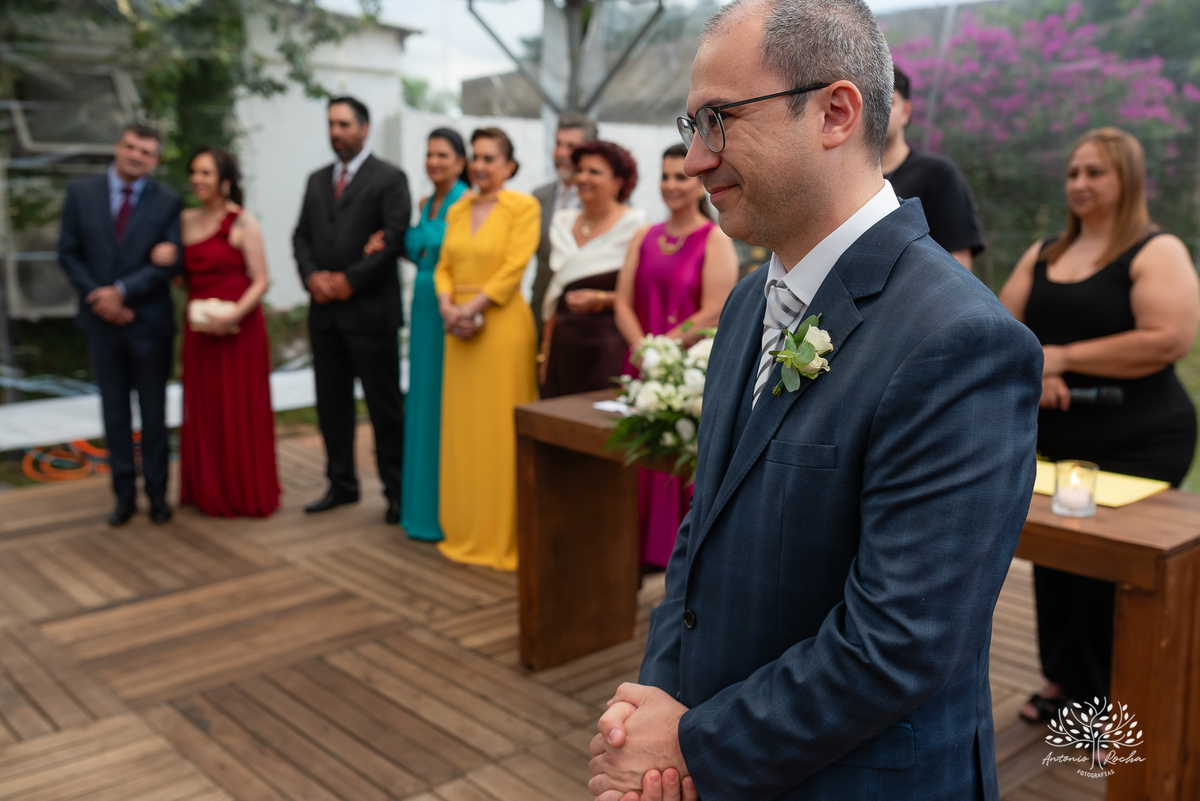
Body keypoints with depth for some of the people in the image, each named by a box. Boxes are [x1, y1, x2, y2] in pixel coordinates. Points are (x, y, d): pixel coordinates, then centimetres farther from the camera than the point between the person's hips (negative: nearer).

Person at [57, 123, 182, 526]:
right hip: (102, 321, 2)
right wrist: (96, 296, -10)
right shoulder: (80, 192, 4)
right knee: (114, 409, 9)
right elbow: (68, 254, 3)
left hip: (150, 322, -2)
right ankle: (124, 491, 18)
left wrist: (121, 290, -17)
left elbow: (169, 263, -9)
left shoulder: (167, 202, -3)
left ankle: (156, 490, 19)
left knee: (154, 410, 7)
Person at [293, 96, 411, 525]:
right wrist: (312, 276, -6)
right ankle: (342, 485, 23)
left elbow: (393, 240, -12)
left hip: (370, 310, -6)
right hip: (325, 312, 6)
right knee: (332, 404, 11)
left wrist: (350, 280, -14)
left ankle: (396, 491, 10)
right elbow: (302, 235, 13)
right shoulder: (317, 180, 17)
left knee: (384, 406, 0)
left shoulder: (389, 178, -3)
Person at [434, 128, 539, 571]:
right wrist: (447, 306, -5)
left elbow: (514, 268, -12)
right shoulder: (457, 209, 15)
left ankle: (505, 535, 8)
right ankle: (466, 530, 20)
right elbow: (444, 266, 13)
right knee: (462, 426, 9)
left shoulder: (523, 207, -4)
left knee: (501, 427, -2)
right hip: (459, 326, 6)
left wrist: (473, 308, -16)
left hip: (501, 323, -6)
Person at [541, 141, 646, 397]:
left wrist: (600, 300, -18)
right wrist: (545, 351, 16)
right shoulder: (564, 222, 15)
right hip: (564, 346, 5)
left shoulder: (634, 225, -4)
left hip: (608, 345, -5)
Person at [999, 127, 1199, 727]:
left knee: (1109, 574, -3)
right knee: (1051, 562, 11)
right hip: (1052, 442, 6)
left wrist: (1063, 356, -17)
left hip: (1135, 448, -6)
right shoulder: (1044, 255, 14)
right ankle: (1063, 681, 28)